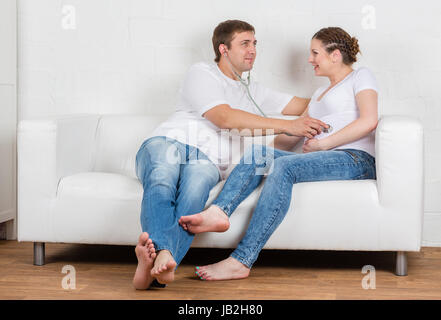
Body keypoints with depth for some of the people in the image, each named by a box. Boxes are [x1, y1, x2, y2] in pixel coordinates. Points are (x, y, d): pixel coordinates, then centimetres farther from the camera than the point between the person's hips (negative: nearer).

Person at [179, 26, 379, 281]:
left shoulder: (361, 76, 11)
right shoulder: (321, 93, 34)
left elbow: (369, 121, -8)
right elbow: (292, 137, 28)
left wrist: (323, 143, -11)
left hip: (356, 160, -7)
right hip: (323, 159, 7)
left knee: (284, 166, -32)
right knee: (258, 152, -15)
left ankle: (241, 261, -41)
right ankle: (218, 212, -38)